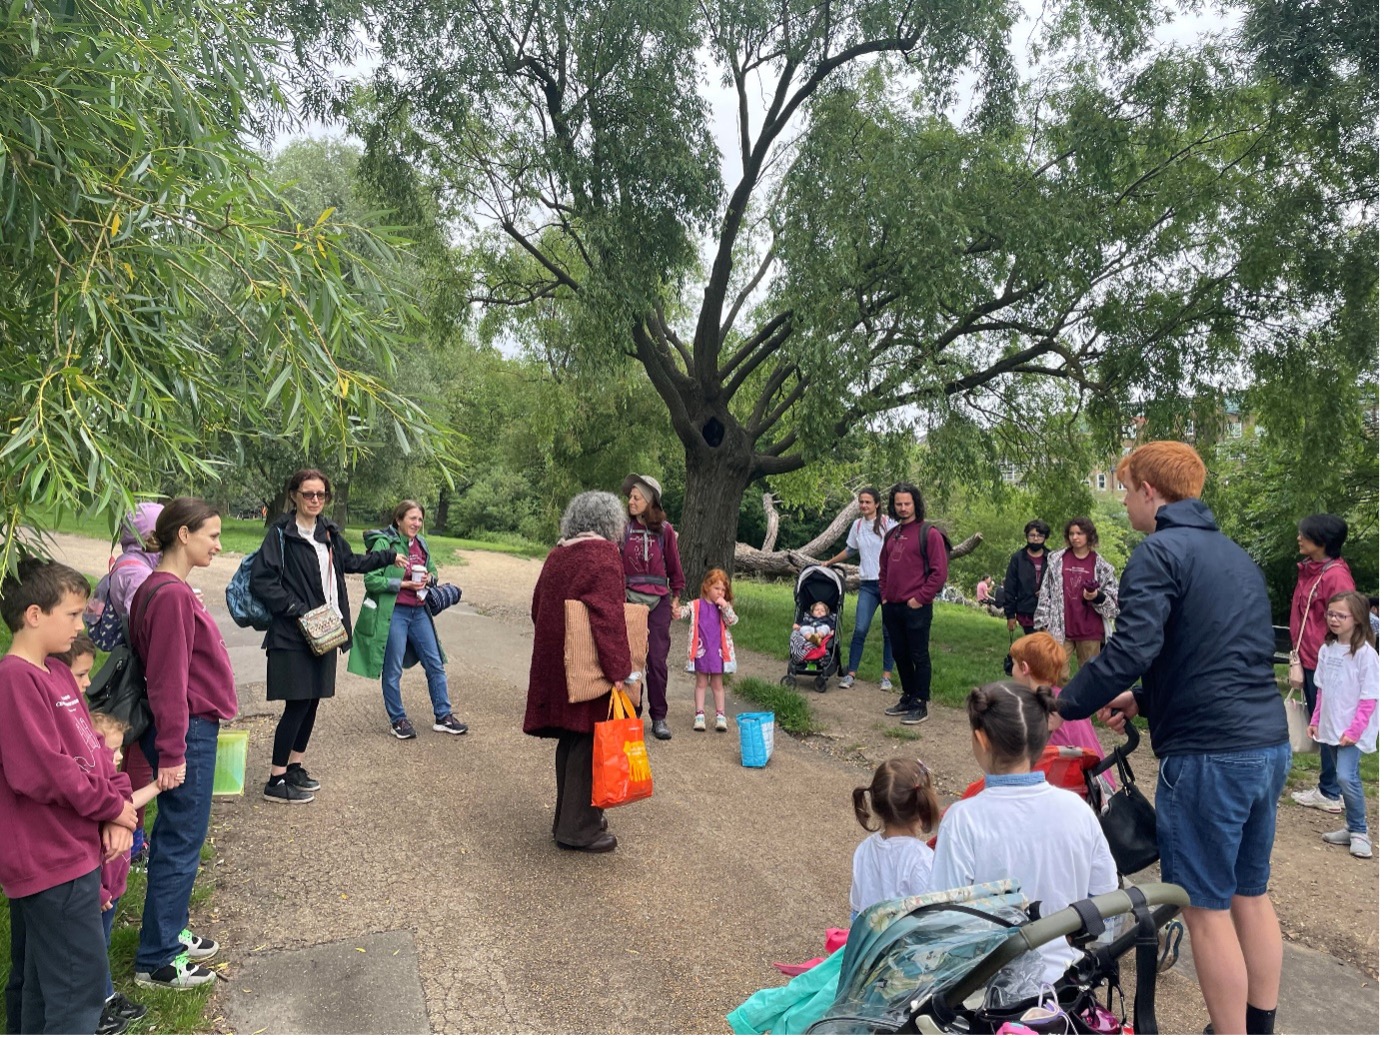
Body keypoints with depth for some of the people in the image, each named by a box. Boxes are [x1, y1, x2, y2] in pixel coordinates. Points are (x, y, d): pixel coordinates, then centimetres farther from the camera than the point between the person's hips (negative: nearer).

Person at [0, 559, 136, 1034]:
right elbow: (42, 771, -25)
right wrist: (113, 805, -12)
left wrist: (116, 812, -2)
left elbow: (91, 747, 11)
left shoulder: (57, 674, 10)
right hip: (52, 861, -9)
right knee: (81, 982, -2)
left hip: (73, 850, 9)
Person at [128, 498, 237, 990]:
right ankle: (157, 961, 17)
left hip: (193, 728, 10)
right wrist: (172, 753, -18)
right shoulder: (171, 595, -21)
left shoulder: (170, 590, 9)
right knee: (181, 843, 3)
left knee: (177, 838, 19)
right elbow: (168, 681, -21)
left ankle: (169, 933, 34)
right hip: (187, 733, -10)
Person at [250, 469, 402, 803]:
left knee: (312, 702, 13)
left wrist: (389, 556, 30)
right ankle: (276, 780, 8)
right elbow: (261, 579, -16)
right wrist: (298, 610, -18)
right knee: (297, 705, -5)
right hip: (293, 635, -7)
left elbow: (350, 562, 27)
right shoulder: (282, 532, -11)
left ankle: (294, 768, 28)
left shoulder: (327, 532, 10)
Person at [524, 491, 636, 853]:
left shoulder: (556, 555, 12)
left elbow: (538, 609, 18)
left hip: (554, 665, 8)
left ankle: (568, 818, 30)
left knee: (572, 740, 18)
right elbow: (610, 619, -20)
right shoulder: (603, 554, -12)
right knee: (589, 742, 1)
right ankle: (579, 830, 9)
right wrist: (624, 673, -20)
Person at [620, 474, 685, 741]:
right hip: (629, 599, 0)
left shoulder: (665, 530, 1)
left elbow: (674, 565, 9)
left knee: (657, 660, 3)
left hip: (658, 601, 0)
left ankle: (659, 717, 13)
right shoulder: (624, 528, 1)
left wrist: (676, 597, 11)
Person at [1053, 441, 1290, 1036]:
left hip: (1209, 754, -9)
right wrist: (1144, 700, 19)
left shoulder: (1159, 552, -12)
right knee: (1250, 895, 20)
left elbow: (1132, 648, -23)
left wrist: (1063, 706, -13)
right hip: (1269, 744, 9)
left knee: (1206, 909, 3)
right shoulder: (1236, 554, 16)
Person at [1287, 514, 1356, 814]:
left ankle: (1329, 793, 12)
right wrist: (1299, 655, 17)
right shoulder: (1308, 570, 9)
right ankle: (1328, 783, 27)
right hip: (1310, 662, 9)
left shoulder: (1337, 576, -17)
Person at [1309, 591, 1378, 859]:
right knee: (1344, 776, 12)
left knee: (1346, 776, -14)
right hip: (1329, 728, 6)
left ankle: (1359, 832, 2)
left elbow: (1369, 698, -13)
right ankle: (1353, 828, 23)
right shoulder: (1327, 649, 6)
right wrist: (1316, 720, 11)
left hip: (1352, 731, -6)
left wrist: (1354, 730, -16)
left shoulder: (1365, 653, -13)